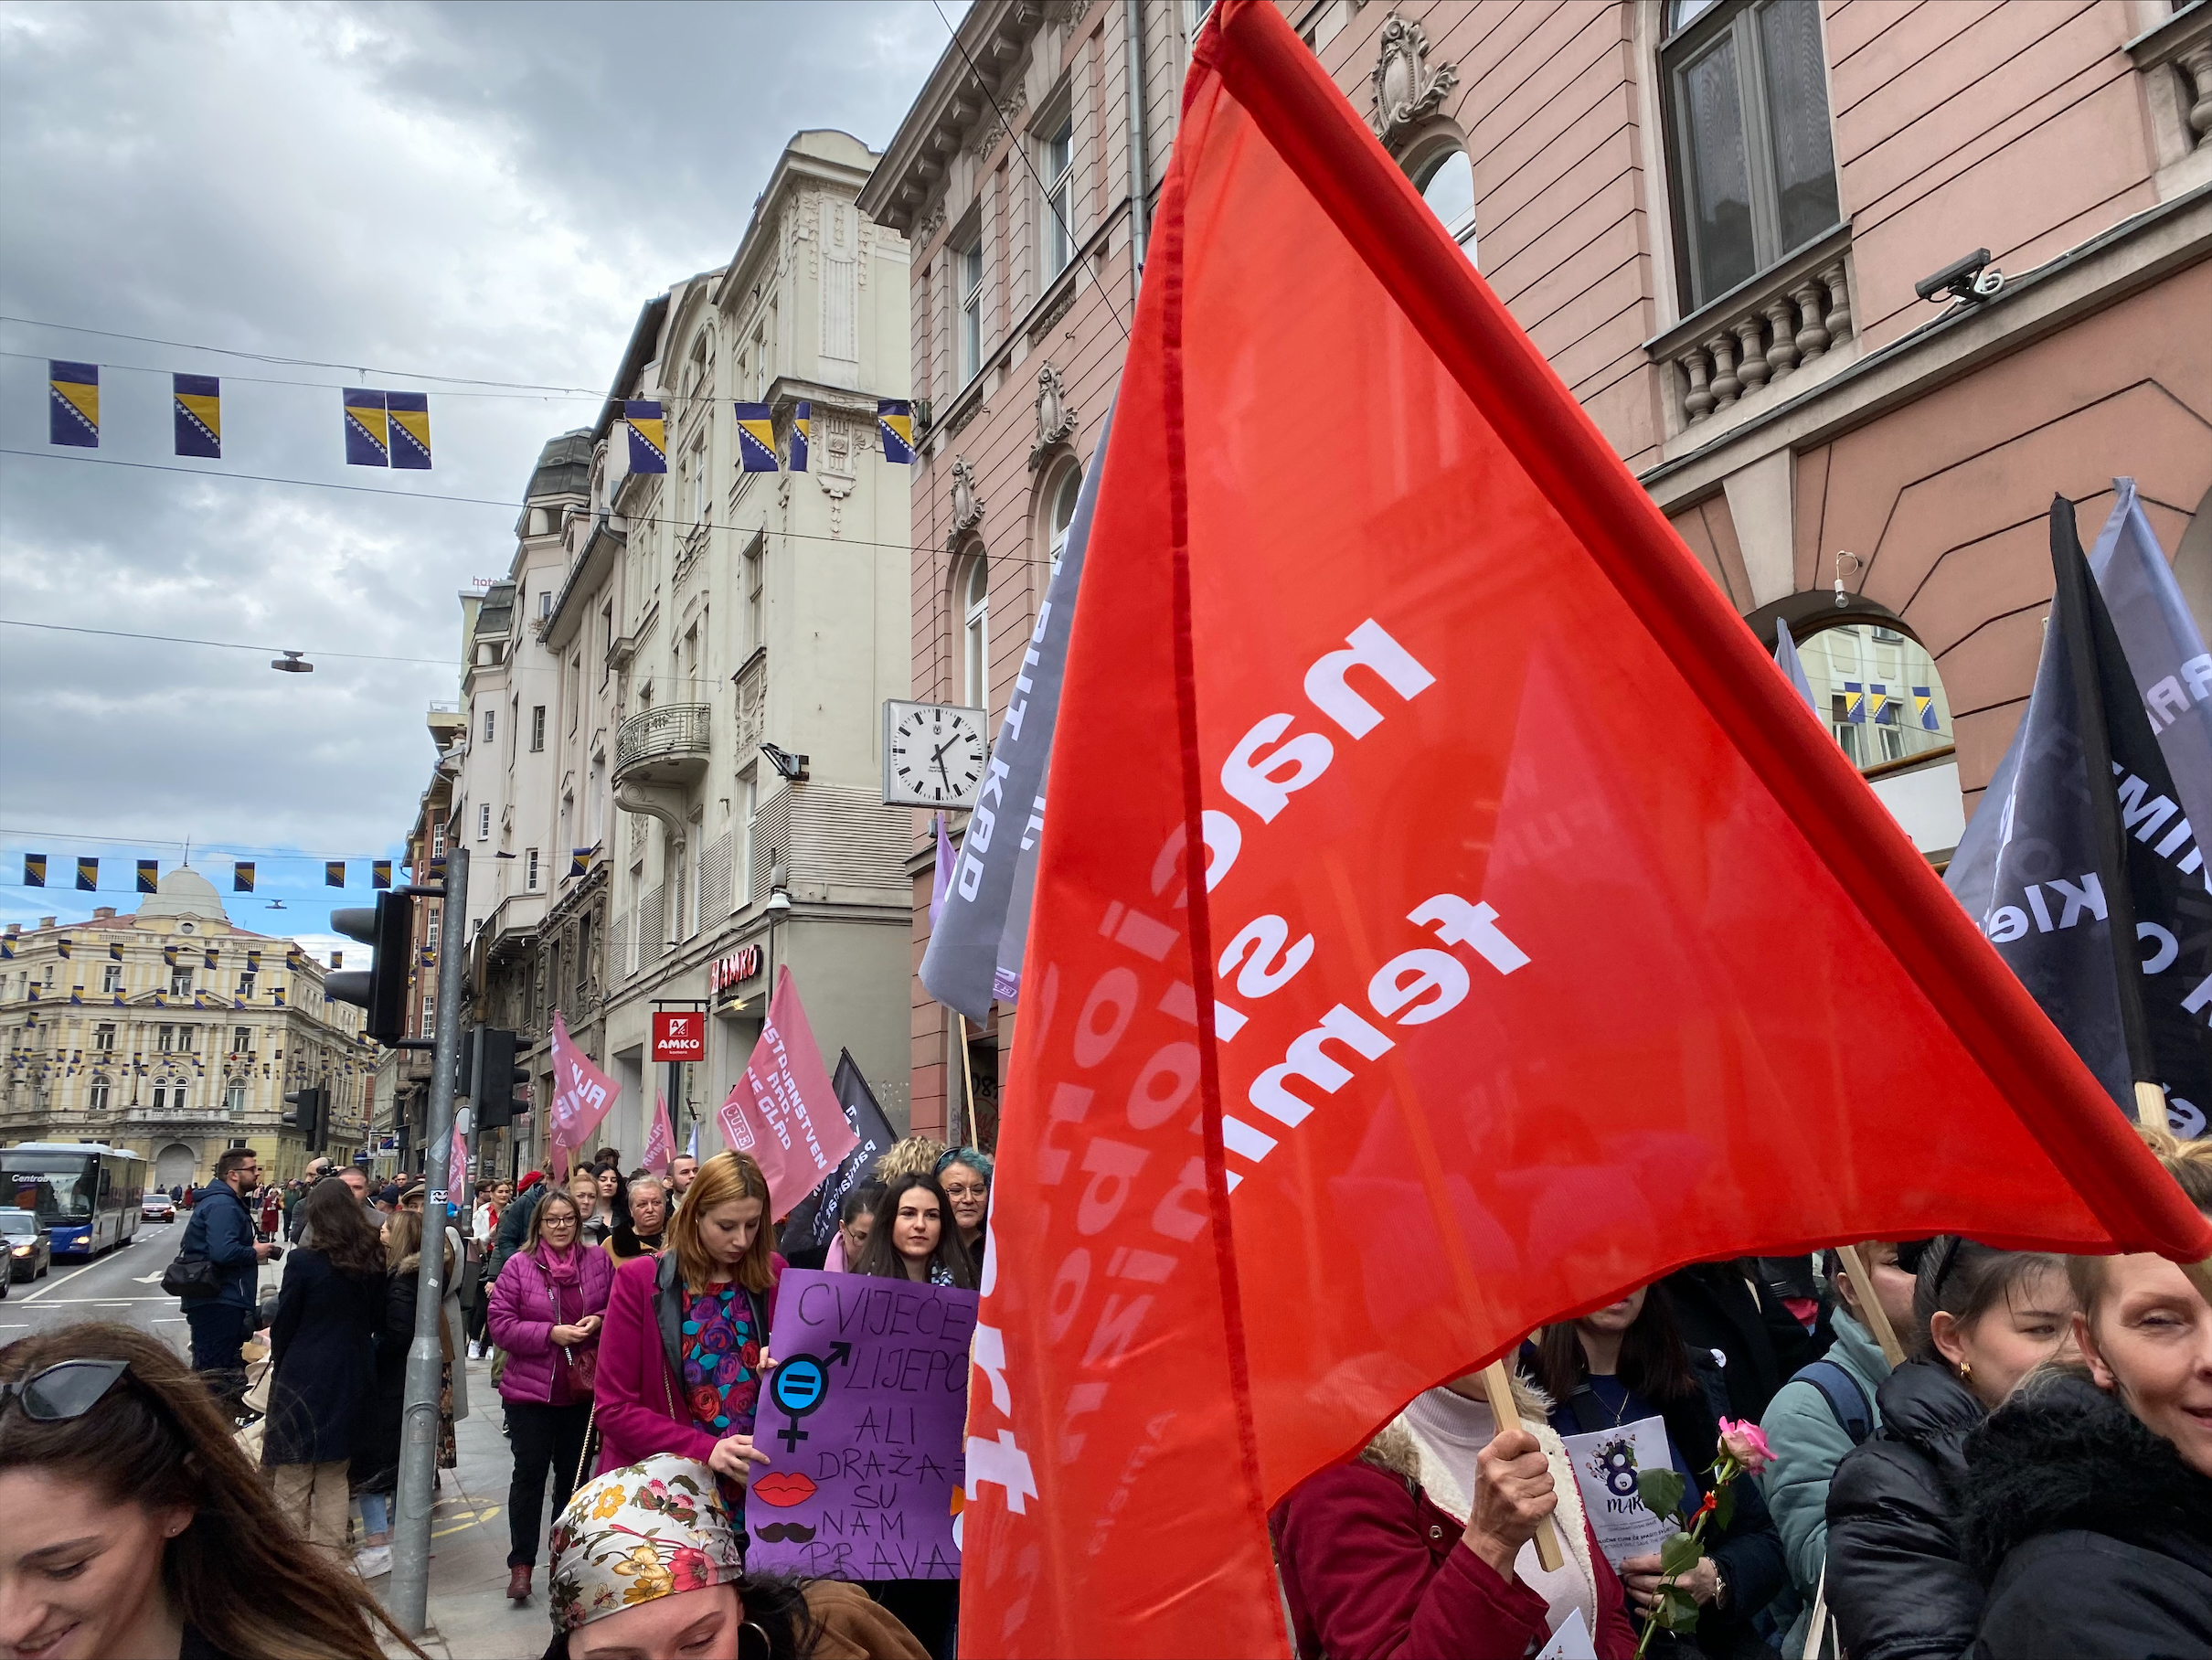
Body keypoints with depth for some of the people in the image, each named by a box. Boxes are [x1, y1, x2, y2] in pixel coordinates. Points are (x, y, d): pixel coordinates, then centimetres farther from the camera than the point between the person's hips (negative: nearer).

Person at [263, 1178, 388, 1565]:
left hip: (303, 1376, -4)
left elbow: (284, 1323, -5)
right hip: (352, 1380, 4)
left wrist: (279, 1362, 12)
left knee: (293, 1478, 8)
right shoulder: (373, 1261, -1)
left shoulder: (303, 1261, -14)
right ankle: (329, 1558, 17)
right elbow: (378, 1321, 7)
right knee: (334, 1478, 15)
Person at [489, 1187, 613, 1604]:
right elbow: (501, 1324, -10)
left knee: (573, 1475, 13)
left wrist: (600, 1321, -12)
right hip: (530, 1390, -2)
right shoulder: (519, 1265, -6)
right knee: (529, 1474, 4)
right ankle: (521, 1565, 14)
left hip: (582, 1391, 2)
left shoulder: (598, 1261, -1)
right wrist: (551, 1333, -19)